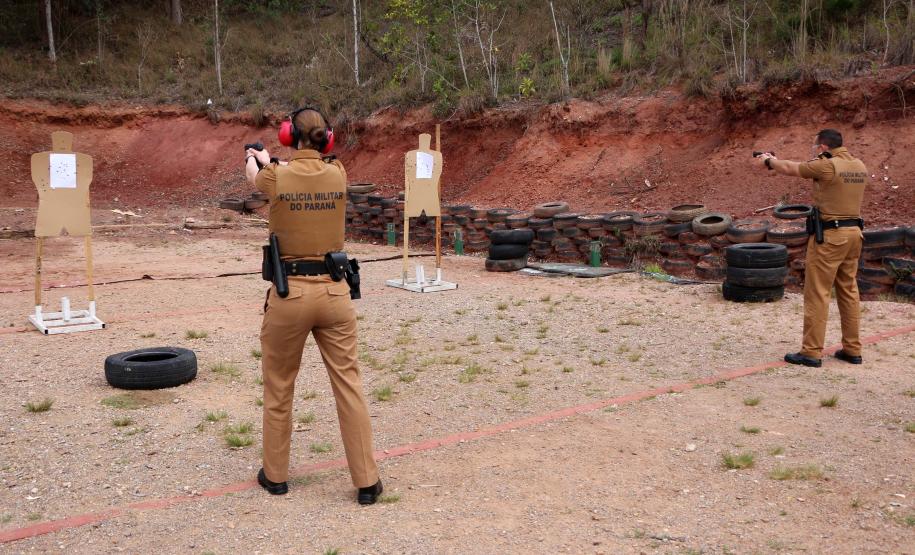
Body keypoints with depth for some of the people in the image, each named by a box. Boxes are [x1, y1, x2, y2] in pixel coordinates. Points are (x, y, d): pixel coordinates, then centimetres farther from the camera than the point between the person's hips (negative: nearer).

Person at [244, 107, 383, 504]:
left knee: (279, 388, 16)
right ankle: (367, 482, 11)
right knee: (349, 385, 7)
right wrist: (269, 160, 40)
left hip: (289, 293, -2)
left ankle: (275, 475, 29)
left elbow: (254, 176, 17)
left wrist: (253, 158, 42)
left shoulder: (276, 177, -8)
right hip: (334, 292, 2)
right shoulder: (338, 174, -1)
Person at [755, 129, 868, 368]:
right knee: (849, 291, 14)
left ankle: (811, 352, 0)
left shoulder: (827, 166, -13)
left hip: (829, 234, -8)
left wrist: (768, 161, 18)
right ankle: (852, 349, 20)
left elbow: (790, 168, -1)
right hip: (854, 232, 8)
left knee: (817, 293, -3)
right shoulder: (859, 165, 9)